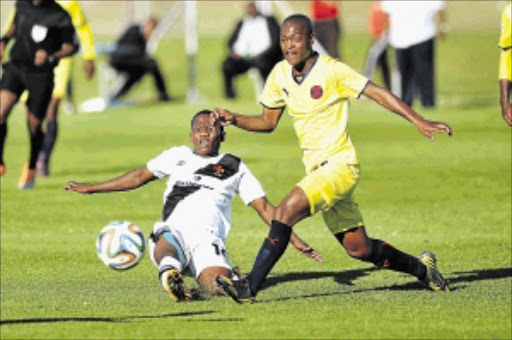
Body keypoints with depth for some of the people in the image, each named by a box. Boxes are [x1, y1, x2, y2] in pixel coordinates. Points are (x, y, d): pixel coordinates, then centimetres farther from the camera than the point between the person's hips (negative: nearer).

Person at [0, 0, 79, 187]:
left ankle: (31, 168, 30)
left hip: (41, 74, -3)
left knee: (34, 125, 3)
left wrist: (51, 56, -21)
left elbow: (72, 46, -5)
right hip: (16, 67, 3)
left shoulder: (59, 17, -12)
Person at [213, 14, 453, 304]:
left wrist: (419, 121, -17)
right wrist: (233, 119, 1)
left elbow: (378, 93, -10)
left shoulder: (332, 71, -12)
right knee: (358, 248, 11)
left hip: (340, 163, -7)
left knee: (286, 212, -24)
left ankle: (250, 287, -23)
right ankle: (421, 267, 33)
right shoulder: (280, 75, 6)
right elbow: (268, 122, 18)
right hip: (316, 169, 7)